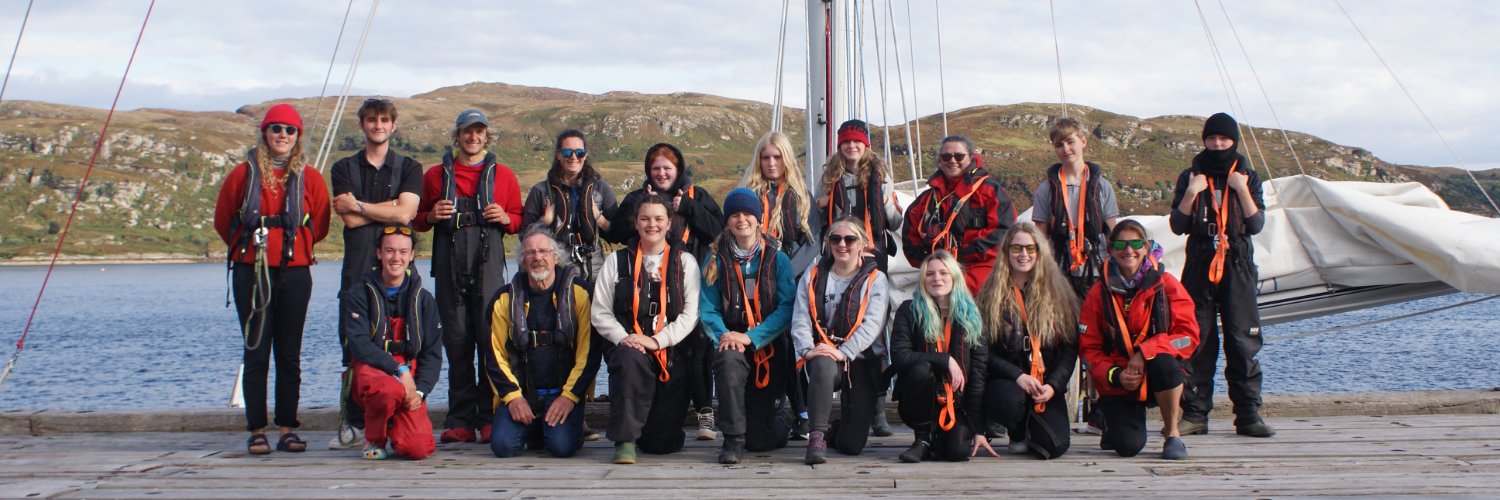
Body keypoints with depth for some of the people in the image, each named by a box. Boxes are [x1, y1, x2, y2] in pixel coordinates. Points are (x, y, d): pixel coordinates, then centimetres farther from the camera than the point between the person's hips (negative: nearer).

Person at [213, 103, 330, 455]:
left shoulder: (310, 178, 5)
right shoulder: (244, 173, 3)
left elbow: (319, 226, 12)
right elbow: (222, 221, 11)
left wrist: (294, 246, 7)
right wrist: (247, 247, 11)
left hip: (294, 272, 1)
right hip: (251, 272, -1)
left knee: (289, 354, 4)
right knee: (256, 353, 0)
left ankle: (287, 429, 10)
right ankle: (257, 431, 4)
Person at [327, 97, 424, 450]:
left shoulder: (409, 168, 12)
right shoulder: (344, 168, 14)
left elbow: (404, 214, -6)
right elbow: (350, 220, -1)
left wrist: (358, 205, -1)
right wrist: (390, 207, -2)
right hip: (357, 271, 1)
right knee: (353, 348, -3)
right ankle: (354, 424, 2)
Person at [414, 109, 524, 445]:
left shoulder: (502, 175, 15)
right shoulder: (436, 175, 17)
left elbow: (519, 220, 17)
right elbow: (417, 220, 20)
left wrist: (505, 218, -5)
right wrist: (432, 216, -1)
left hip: (488, 263, -1)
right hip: (449, 265, 1)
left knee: (490, 338, -9)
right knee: (456, 341, -1)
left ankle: (489, 418, -6)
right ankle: (460, 420, 2)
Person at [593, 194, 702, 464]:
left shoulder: (685, 262, 9)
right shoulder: (617, 261, 10)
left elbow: (691, 313, -2)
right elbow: (600, 313, 4)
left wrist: (657, 341, -15)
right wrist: (623, 338, -15)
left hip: (672, 352, 0)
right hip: (629, 346, 0)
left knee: (662, 443, -5)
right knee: (631, 359, -40)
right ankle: (625, 440, -27)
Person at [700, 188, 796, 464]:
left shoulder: (778, 260, 0)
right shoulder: (716, 260, 3)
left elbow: (787, 308, -9)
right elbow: (708, 309, -2)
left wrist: (751, 337, -21)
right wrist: (723, 334, -22)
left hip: (769, 347, 0)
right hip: (732, 341, 1)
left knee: (761, 439, -1)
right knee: (728, 360, -40)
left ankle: (776, 422, 39)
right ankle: (733, 440, -27)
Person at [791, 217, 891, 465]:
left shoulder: (875, 280, 4)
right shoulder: (813, 275, 10)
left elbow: (872, 325, -10)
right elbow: (800, 318, 0)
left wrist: (843, 352, -25)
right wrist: (807, 350, -20)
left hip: (861, 360, 0)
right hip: (822, 355, 0)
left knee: (851, 444, -7)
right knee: (822, 365, -41)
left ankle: (833, 430, 30)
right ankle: (817, 437, -32)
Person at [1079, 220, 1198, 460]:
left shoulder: (1165, 285, -3)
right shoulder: (1099, 293, 0)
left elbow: (1189, 335, -10)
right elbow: (1088, 348, 0)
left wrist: (1145, 352, -23)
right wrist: (1115, 375, -18)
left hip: (1157, 376, 0)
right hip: (1119, 382, 0)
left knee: (1163, 362, -37)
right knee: (1128, 446, -22)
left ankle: (1173, 434, -12)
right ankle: (1114, 424, 20)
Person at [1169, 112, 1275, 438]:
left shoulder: (1248, 178, 10)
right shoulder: (1190, 177, 10)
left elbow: (1256, 225, -2)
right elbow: (1178, 226, 1)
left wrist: (1242, 189, -11)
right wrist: (1191, 193, -11)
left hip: (1238, 269, 0)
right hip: (1199, 268, 0)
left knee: (1243, 341, -5)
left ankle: (1248, 414, -2)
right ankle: (1195, 414, 0)